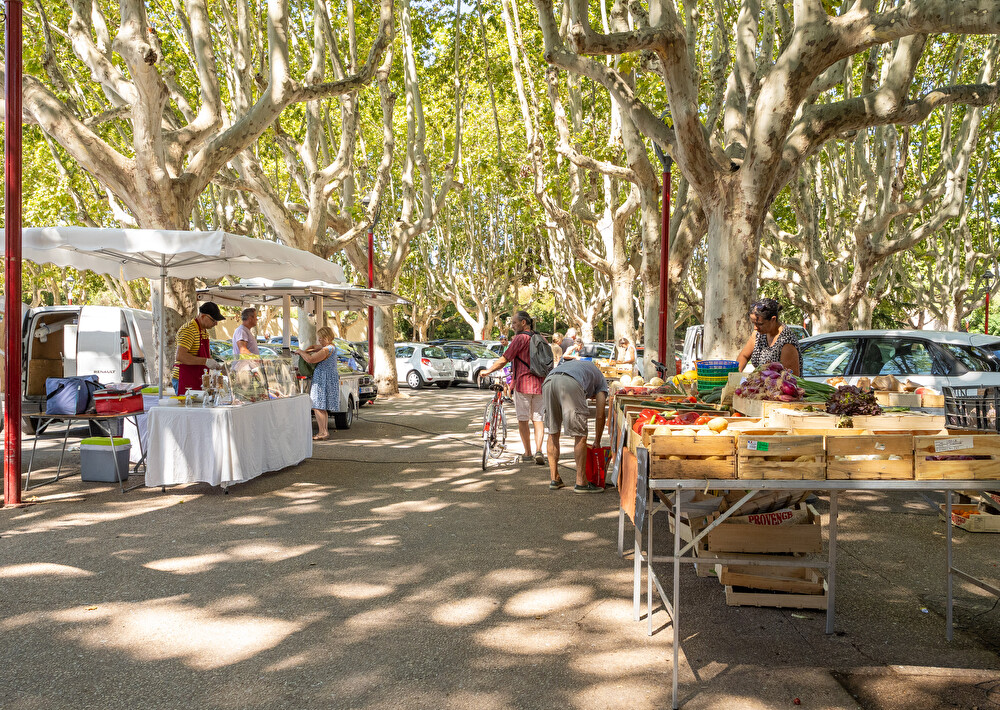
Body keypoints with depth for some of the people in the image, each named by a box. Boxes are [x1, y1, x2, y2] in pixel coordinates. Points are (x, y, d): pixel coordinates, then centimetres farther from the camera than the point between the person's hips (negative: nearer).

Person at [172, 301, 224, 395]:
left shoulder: (204, 330, 16)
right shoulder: (188, 330, -15)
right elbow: (180, 356, -25)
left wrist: (217, 365, 9)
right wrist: (205, 361, -26)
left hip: (198, 380, 9)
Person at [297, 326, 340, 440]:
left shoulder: (327, 350, -17)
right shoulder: (331, 346, 15)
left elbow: (311, 360, -23)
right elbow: (315, 347, 29)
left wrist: (301, 352, -7)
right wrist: (305, 351, 11)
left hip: (324, 379, -10)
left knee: (317, 406, -11)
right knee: (322, 408, 13)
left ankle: (322, 432, -13)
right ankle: (325, 432, 15)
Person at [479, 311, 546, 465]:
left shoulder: (520, 338, -10)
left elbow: (504, 359, -9)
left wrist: (488, 371, 3)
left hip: (523, 383, -6)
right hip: (539, 384, 6)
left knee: (523, 419, 4)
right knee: (537, 419, 8)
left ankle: (527, 453, 8)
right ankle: (538, 451, -5)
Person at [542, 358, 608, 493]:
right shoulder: (601, 379, 31)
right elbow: (600, 415, 24)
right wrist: (597, 443, 34)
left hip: (548, 381, 5)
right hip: (570, 384, -5)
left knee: (553, 433, 16)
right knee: (580, 435, 5)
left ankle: (554, 479, 21)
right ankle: (581, 483, 6)